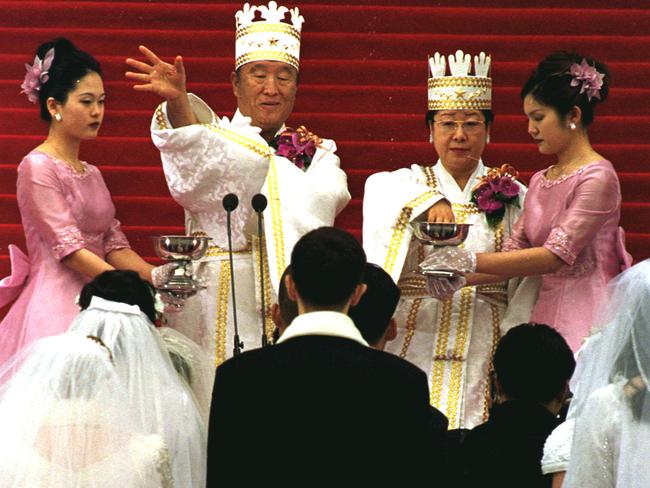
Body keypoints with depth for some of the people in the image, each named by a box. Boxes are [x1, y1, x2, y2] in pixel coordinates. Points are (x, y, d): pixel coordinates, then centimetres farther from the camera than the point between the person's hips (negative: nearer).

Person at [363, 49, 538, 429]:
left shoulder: (512, 198, 10)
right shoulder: (406, 184, 11)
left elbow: (526, 287, 5)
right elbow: (380, 189, -14)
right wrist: (429, 199, -32)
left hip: (483, 350, 0)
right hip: (416, 340, 0)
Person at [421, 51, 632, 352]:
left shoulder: (597, 177, -9)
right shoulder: (539, 182, 16)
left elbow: (557, 255, -16)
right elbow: (515, 250, 11)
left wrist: (472, 261, -18)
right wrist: (460, 276, -7)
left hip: (585, 318, -7)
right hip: (547, 314, 7)